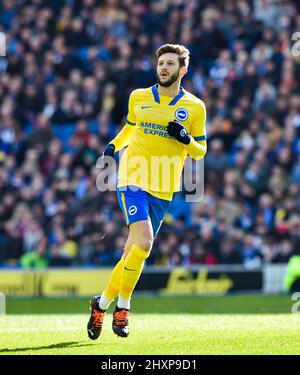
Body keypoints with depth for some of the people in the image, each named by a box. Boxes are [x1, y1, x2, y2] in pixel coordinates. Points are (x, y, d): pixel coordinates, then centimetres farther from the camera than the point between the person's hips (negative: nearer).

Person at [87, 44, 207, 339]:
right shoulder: (138, 98, 6)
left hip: (162, 191, 2)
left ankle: (102, 304, 25)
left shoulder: (195, 107, 4)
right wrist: (113, 146, 8)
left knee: (133, 252, 6)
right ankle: (123, 306, -7)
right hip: (133, 180, -2)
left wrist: (185, 139, -11)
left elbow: (200, 152, 9)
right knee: (144, 241, -22)